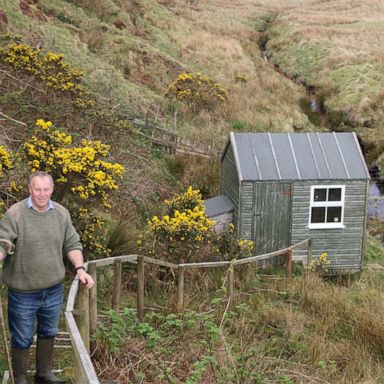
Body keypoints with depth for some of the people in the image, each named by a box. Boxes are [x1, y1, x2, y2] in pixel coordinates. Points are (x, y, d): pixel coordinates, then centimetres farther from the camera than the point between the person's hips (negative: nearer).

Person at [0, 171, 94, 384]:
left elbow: (72, 244, 7)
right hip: (23, 292, -4)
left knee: (48, 333, 21)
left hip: (54, 289, 5)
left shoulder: (61, 213, -1)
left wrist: (80, 269, -4)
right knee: (22, 339, 10)